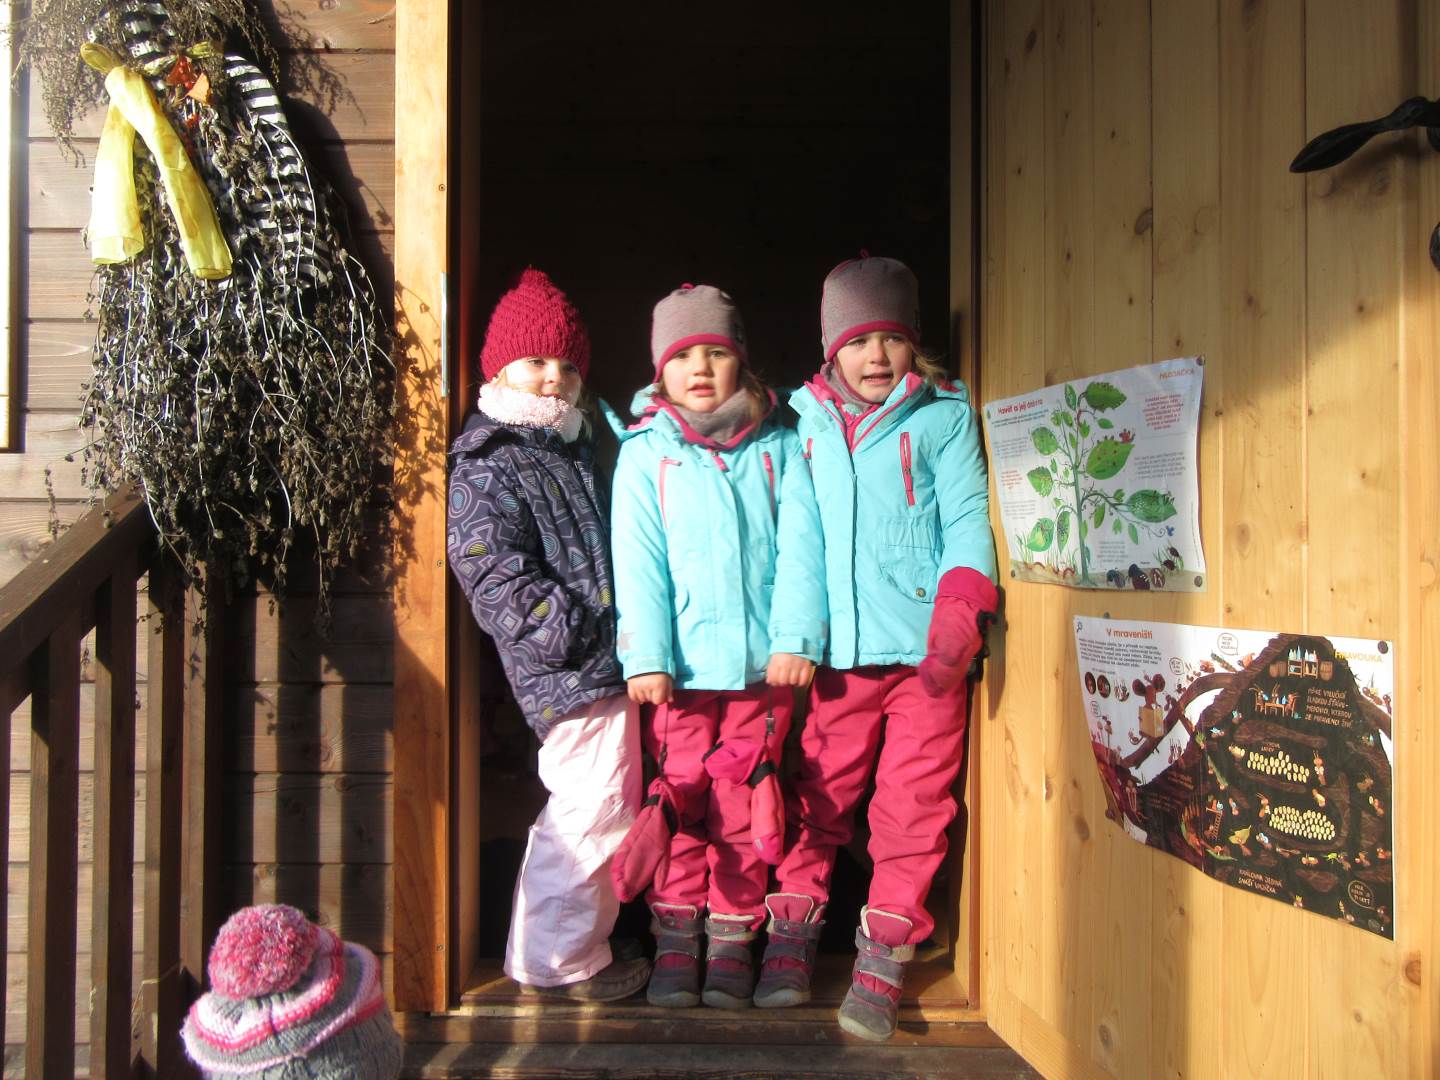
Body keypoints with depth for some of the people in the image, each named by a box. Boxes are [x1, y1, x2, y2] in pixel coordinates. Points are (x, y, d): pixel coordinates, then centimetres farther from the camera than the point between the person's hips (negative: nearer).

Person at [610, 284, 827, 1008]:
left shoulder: (778, 448, 8)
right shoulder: (644, 454, 6)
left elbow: (799, 547, 1)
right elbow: (638, 560, -2)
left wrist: (796, 637, -10)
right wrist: (646, 654, -11)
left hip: (762, 661, 1)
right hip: (680, 662, 0)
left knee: (743, 806, 9)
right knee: (680, 796, 7)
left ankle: (733, 939, 24)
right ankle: (675, 941, 23)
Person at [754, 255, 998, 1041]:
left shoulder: (944, 414, 4)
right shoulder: (805, 419, 10)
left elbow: (967, 518, -1)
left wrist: (958, 614, -15)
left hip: (924, 650, -1)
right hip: (838, 650, 2)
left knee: (913, 806, 5)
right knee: (818, 794, 10)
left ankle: (882, 959, 22)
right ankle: (792, 932, 29)